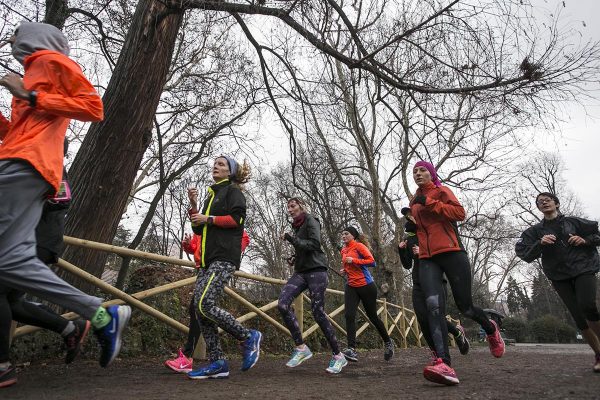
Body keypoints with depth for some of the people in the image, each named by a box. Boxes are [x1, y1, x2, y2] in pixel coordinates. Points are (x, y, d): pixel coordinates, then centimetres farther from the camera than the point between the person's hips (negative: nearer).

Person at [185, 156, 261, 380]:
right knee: (199, 307, 0)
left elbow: (237, 218, -11)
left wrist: (209, 219, -7)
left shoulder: (233, 190, 5)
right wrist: (193, 205, 12)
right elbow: (199, 229, 23)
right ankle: (217, 363, 5)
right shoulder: (212, 195, 27)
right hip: (208, 259, 9)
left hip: (224, 258, -8)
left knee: (205, 305, -19)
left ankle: (249, 337, -2)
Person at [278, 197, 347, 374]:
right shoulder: (297, 226, 20)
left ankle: (338, 356, 4)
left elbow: (314, 244, -17)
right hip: (300, 272, 7)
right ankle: (301, 347, -9)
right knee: (282, 304, -15)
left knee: (318, 313, -10)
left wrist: (290, 239, -14)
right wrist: (296, 257, 11)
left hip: (316, 271, -7)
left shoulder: (311, 221, -3)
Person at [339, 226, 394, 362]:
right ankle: (352, 350, -17)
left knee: (372, 316, 7)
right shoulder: (343, 250, 14)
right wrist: (344, 271, 7)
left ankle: (388, 343, 30)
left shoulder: (359, 246, -7)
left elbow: (372, 261, -15)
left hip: (366, 285, -5)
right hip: (351, 287, 6)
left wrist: (353, 260, -20)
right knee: (349, 315, -14)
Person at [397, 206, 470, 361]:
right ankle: (436, 353, 12)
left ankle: (457, 332, 21)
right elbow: (407, 265, 10)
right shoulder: (408, 239, 11)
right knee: (424, 321, -6)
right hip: (418, 285, 4)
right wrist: (401, 250, -6)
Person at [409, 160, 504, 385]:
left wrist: (429, 203, -13)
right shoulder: (414, 202, 24)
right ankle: (444, 365, -30)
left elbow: (460, 213, -11)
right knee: (433, 306, -19)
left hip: (451, 253, -4)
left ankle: (491, 330, 38)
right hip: (427, 259, 4)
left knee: (465, 306, 2)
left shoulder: (441, 191, 5)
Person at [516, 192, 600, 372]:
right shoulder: (535, 231, 7)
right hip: (559, 277, 1)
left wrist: (585, 240, -6)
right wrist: (540, 244, -20)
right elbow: (525, 254, -3)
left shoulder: (574, 222, 8)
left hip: (583, 269, -1)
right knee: (579, 316, -5)